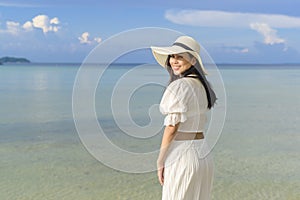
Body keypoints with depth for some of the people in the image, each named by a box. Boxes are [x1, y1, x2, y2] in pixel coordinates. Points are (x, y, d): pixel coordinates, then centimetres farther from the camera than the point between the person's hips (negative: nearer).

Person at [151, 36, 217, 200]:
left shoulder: (178, 86, -16)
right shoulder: (201, 85, 10)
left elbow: (172, 127, -17)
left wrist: (160, 161, -11)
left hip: (181, 156, -8)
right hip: (203, 154, 9)